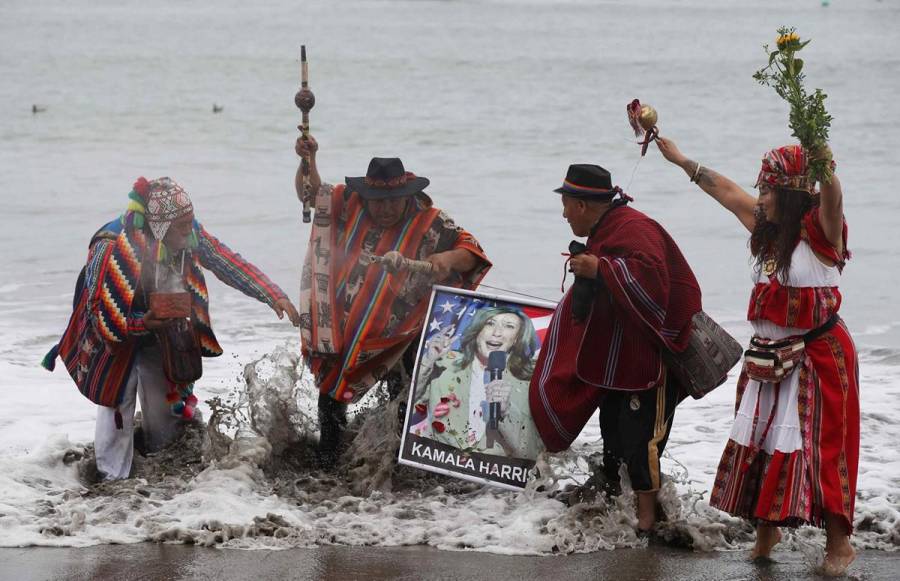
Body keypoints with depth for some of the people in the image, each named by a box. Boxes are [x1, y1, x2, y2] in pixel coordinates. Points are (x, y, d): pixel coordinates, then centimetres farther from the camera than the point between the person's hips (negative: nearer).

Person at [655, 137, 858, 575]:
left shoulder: (820, 230, -15)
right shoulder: (766, 227, 7)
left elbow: (831, 200, -37)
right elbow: (725, 190, 19)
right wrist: (681, 161, 26)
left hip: (818, 355, -8)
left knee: (822, 448, -6)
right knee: (760, 441, 11)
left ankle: (838, 542, 3)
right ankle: (766, 529, 26)